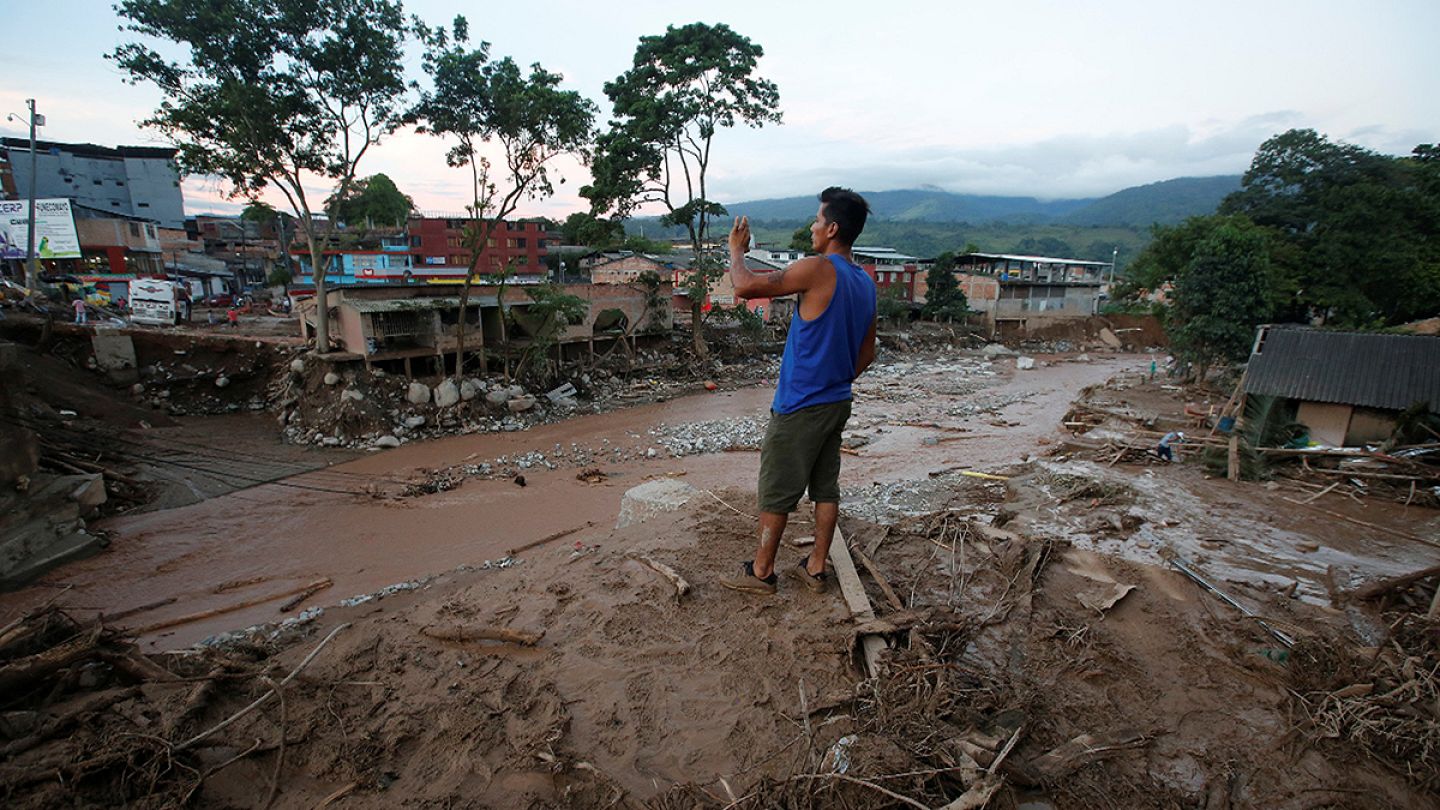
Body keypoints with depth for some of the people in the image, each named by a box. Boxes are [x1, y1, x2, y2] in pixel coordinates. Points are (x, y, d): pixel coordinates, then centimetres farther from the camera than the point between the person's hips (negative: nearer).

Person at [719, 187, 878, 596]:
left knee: (777, 490, 4)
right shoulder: (867, 284, 8)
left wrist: (736, 250, 0)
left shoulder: (819, 270, -18)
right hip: (837, 404, 8)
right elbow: (866, 356, 14)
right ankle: (815, 569, 25)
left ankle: (761, 571, 18)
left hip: (799, 406, -8)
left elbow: (746, 287, -18)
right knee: (826, 487, 14)